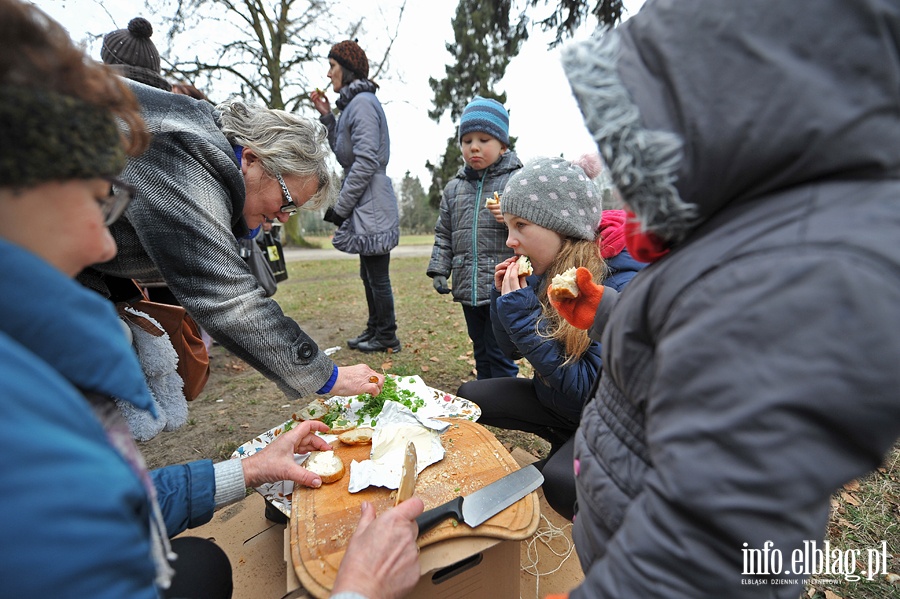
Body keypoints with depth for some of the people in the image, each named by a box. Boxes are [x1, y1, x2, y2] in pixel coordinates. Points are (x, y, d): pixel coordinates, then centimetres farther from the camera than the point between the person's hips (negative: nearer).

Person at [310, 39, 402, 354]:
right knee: (369, 275, 15)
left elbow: (365, 161, -18)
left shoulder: (362, 102, -9)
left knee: (377, 276, -3)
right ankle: (374, 329, 27)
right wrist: (327, 117, 16)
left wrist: (340, 207, -16)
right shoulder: (353, 102, 21)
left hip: (371, 205, -10)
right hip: (365, 206, 10)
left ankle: (387, 337, 10)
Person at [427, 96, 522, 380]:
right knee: (481, 353, 20)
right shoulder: (454, 188, 12)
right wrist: (439, 270, 6)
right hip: (468, 289, 6)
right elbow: (444, 234, 15)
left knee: (499, 355, 3)